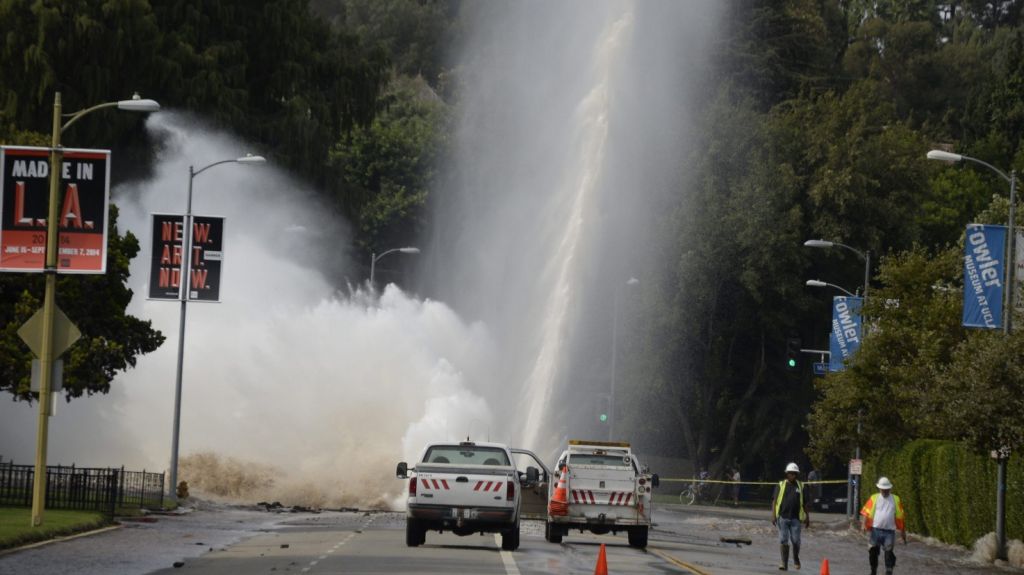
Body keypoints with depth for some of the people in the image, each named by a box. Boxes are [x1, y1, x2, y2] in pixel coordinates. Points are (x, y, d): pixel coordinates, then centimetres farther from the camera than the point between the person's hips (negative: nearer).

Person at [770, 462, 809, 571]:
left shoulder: (800, 486, 10)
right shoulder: (781, 485, 5)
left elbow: (804, 503, 14)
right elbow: (774, 500, 3)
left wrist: (807, 517, 13)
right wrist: (773, 515, -6)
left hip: (795, 518, 1)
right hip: (782, 517, -1)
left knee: (796, 541, -1)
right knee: (783, 541, -2)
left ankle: (796, 559, 23)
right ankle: (784, 563, 3)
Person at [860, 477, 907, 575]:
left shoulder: (895, 500, 8)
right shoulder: (874, 498, 6)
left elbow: (900, 517, 10)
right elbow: (867, 513, 2)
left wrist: (903, 532, 9)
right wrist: (865, 524, -15)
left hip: (889, 531, -1)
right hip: (876, 529, 1)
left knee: (889, 552, -9)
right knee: (873, 552, 8)